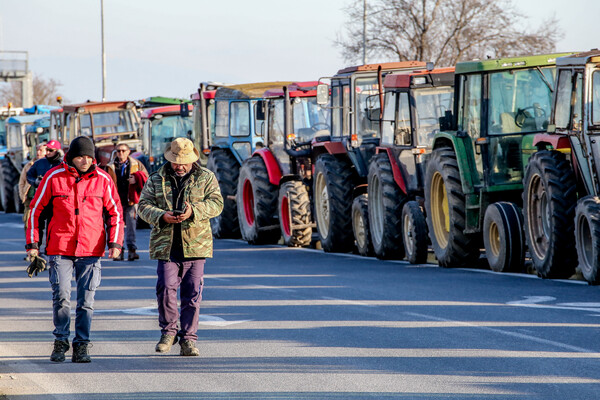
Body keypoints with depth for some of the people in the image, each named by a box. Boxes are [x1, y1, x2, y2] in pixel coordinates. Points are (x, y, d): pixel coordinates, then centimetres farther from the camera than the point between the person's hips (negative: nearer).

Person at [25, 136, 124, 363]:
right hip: (60, 248, -1)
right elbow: (36, 209, 7)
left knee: (86, 300, 0)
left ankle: (81, 347, 8)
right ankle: (60, 342, 12)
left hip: (91, 250, 1)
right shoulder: (54, 177, -1)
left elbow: (115, 212, 10)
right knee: (61, 297, -5)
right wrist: (32, 243, 3)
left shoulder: (102, 179, 2)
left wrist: (115, 243, 0)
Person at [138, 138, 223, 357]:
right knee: (166, 289, -9)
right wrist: (162, 216, -14)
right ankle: (168, 332, 11)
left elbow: (216, 203, -2)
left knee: (192, 294, 0)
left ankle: (188, 339, 8)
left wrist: (194, 210, -19)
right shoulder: (156, 180, 11)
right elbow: (144, 205, 6)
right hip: (166, 246, 0)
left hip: (195, 245, 0)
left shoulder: (206, 178, 8)